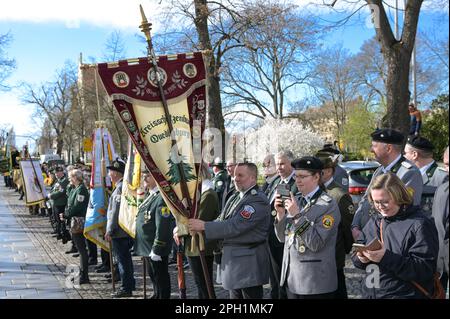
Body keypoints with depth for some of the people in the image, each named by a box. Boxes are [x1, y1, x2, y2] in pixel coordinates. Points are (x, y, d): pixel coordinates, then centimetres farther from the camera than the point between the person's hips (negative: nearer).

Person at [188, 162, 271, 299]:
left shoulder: (258, 200, -16)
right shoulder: (237, 198, 16)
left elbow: (235, 226, -23)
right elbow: (223, 220, 14)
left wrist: (204, 226, -21)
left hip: (249, 264, -9)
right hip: (234, 262, 9)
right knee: (235, 294, 14)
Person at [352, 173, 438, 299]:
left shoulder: (420, 224, -13)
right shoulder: (373, 223, 8)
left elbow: (425, 269, -20)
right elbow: (356, 257, 12)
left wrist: (386, 258, -29)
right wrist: (361, 258, -11)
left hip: (405, 294, -6)